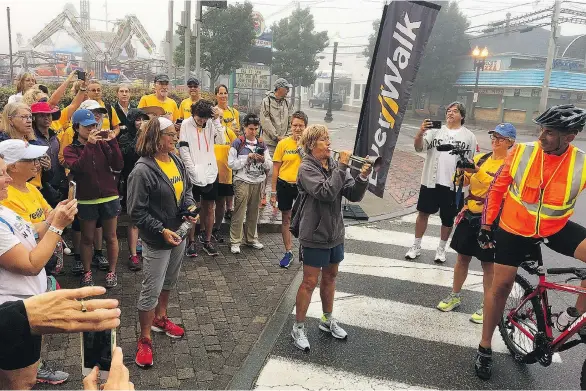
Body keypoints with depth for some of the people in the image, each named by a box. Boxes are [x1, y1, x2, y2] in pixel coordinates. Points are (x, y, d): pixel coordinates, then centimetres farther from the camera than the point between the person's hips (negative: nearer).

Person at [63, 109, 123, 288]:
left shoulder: (102, 144, 2)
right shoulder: (70, 149, 0)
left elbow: (118, 166, -10)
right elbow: (77, 167, -20)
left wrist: (112, 142, -20)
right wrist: (89, 144, -26)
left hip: (110, 197, 1)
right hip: (86, 200, 0)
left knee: (110, 237, 9)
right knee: (87, 238, 11)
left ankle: (112, 271, 22)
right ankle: (87, 272, 26)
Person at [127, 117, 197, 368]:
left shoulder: (176, 161, -1)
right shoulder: (142, 171, -22)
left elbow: (186, 189, 13)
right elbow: (136, 212, -19)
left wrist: (190, 206, -7)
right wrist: (162, 231, -23)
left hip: (179, 234, 8)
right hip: (157, 241, -7)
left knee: (169, 282, 24)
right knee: (151, 290, 3)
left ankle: (160, 318, 47)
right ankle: (145, 340, 21)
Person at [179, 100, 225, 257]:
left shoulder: (211, 123, 3)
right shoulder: (186, 124, -5)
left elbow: (221, 141, -10)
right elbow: (183, 150, -9)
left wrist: (217, 120, -15)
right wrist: (195, 171, -13)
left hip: (211, 172, 3)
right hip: (193, 174, -3)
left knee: (209, 208, 10)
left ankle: (207, 240, 23)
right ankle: (191, 242, 18)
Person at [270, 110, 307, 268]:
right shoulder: (283, 143, -3)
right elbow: (276, 168, 0)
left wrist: (301, 146, -15)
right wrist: (273, 191, -1)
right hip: (285, 185, 1)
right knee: (286, 219, 11)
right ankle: (288, 252, 26)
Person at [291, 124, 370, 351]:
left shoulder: (335, 166, 3)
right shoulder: (307, 168, -14)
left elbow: (354, 196, -3)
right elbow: (326, 192, -30)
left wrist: (363, 177, -20)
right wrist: (342, 167, -25)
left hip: (335, 232, 7)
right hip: (315, 235, -6)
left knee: (330, 276, 19)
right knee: (310, 282, 2)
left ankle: (327, 320, 38)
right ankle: (298, 328, 19)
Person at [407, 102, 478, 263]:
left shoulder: (469, 136, 4)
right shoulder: (435, 130, 3)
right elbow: (418, 147, -9)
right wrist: (421, 132, -26)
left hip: (454, 184, 0)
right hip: (430, 181, 1)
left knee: (448, 218, 10)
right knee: (423, 213, 8)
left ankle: (441, 248, 27)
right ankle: (416, 246, 21)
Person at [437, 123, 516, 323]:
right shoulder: (480, 158, 6)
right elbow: (463, 182, 2)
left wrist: (477, 171, -35)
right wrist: (461, 168, -16)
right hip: (470, 214, 5)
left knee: (488, 263, 5)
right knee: (462, 256, 13)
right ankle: (455, 296, 29)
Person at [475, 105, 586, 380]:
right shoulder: (522, 152, -15)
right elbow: (497, 187, -4)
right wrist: (486, 224, -1)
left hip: (556, 229, 1)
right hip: (514, 229, 0)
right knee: (501, 285, 2)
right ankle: (485, 347, 21)